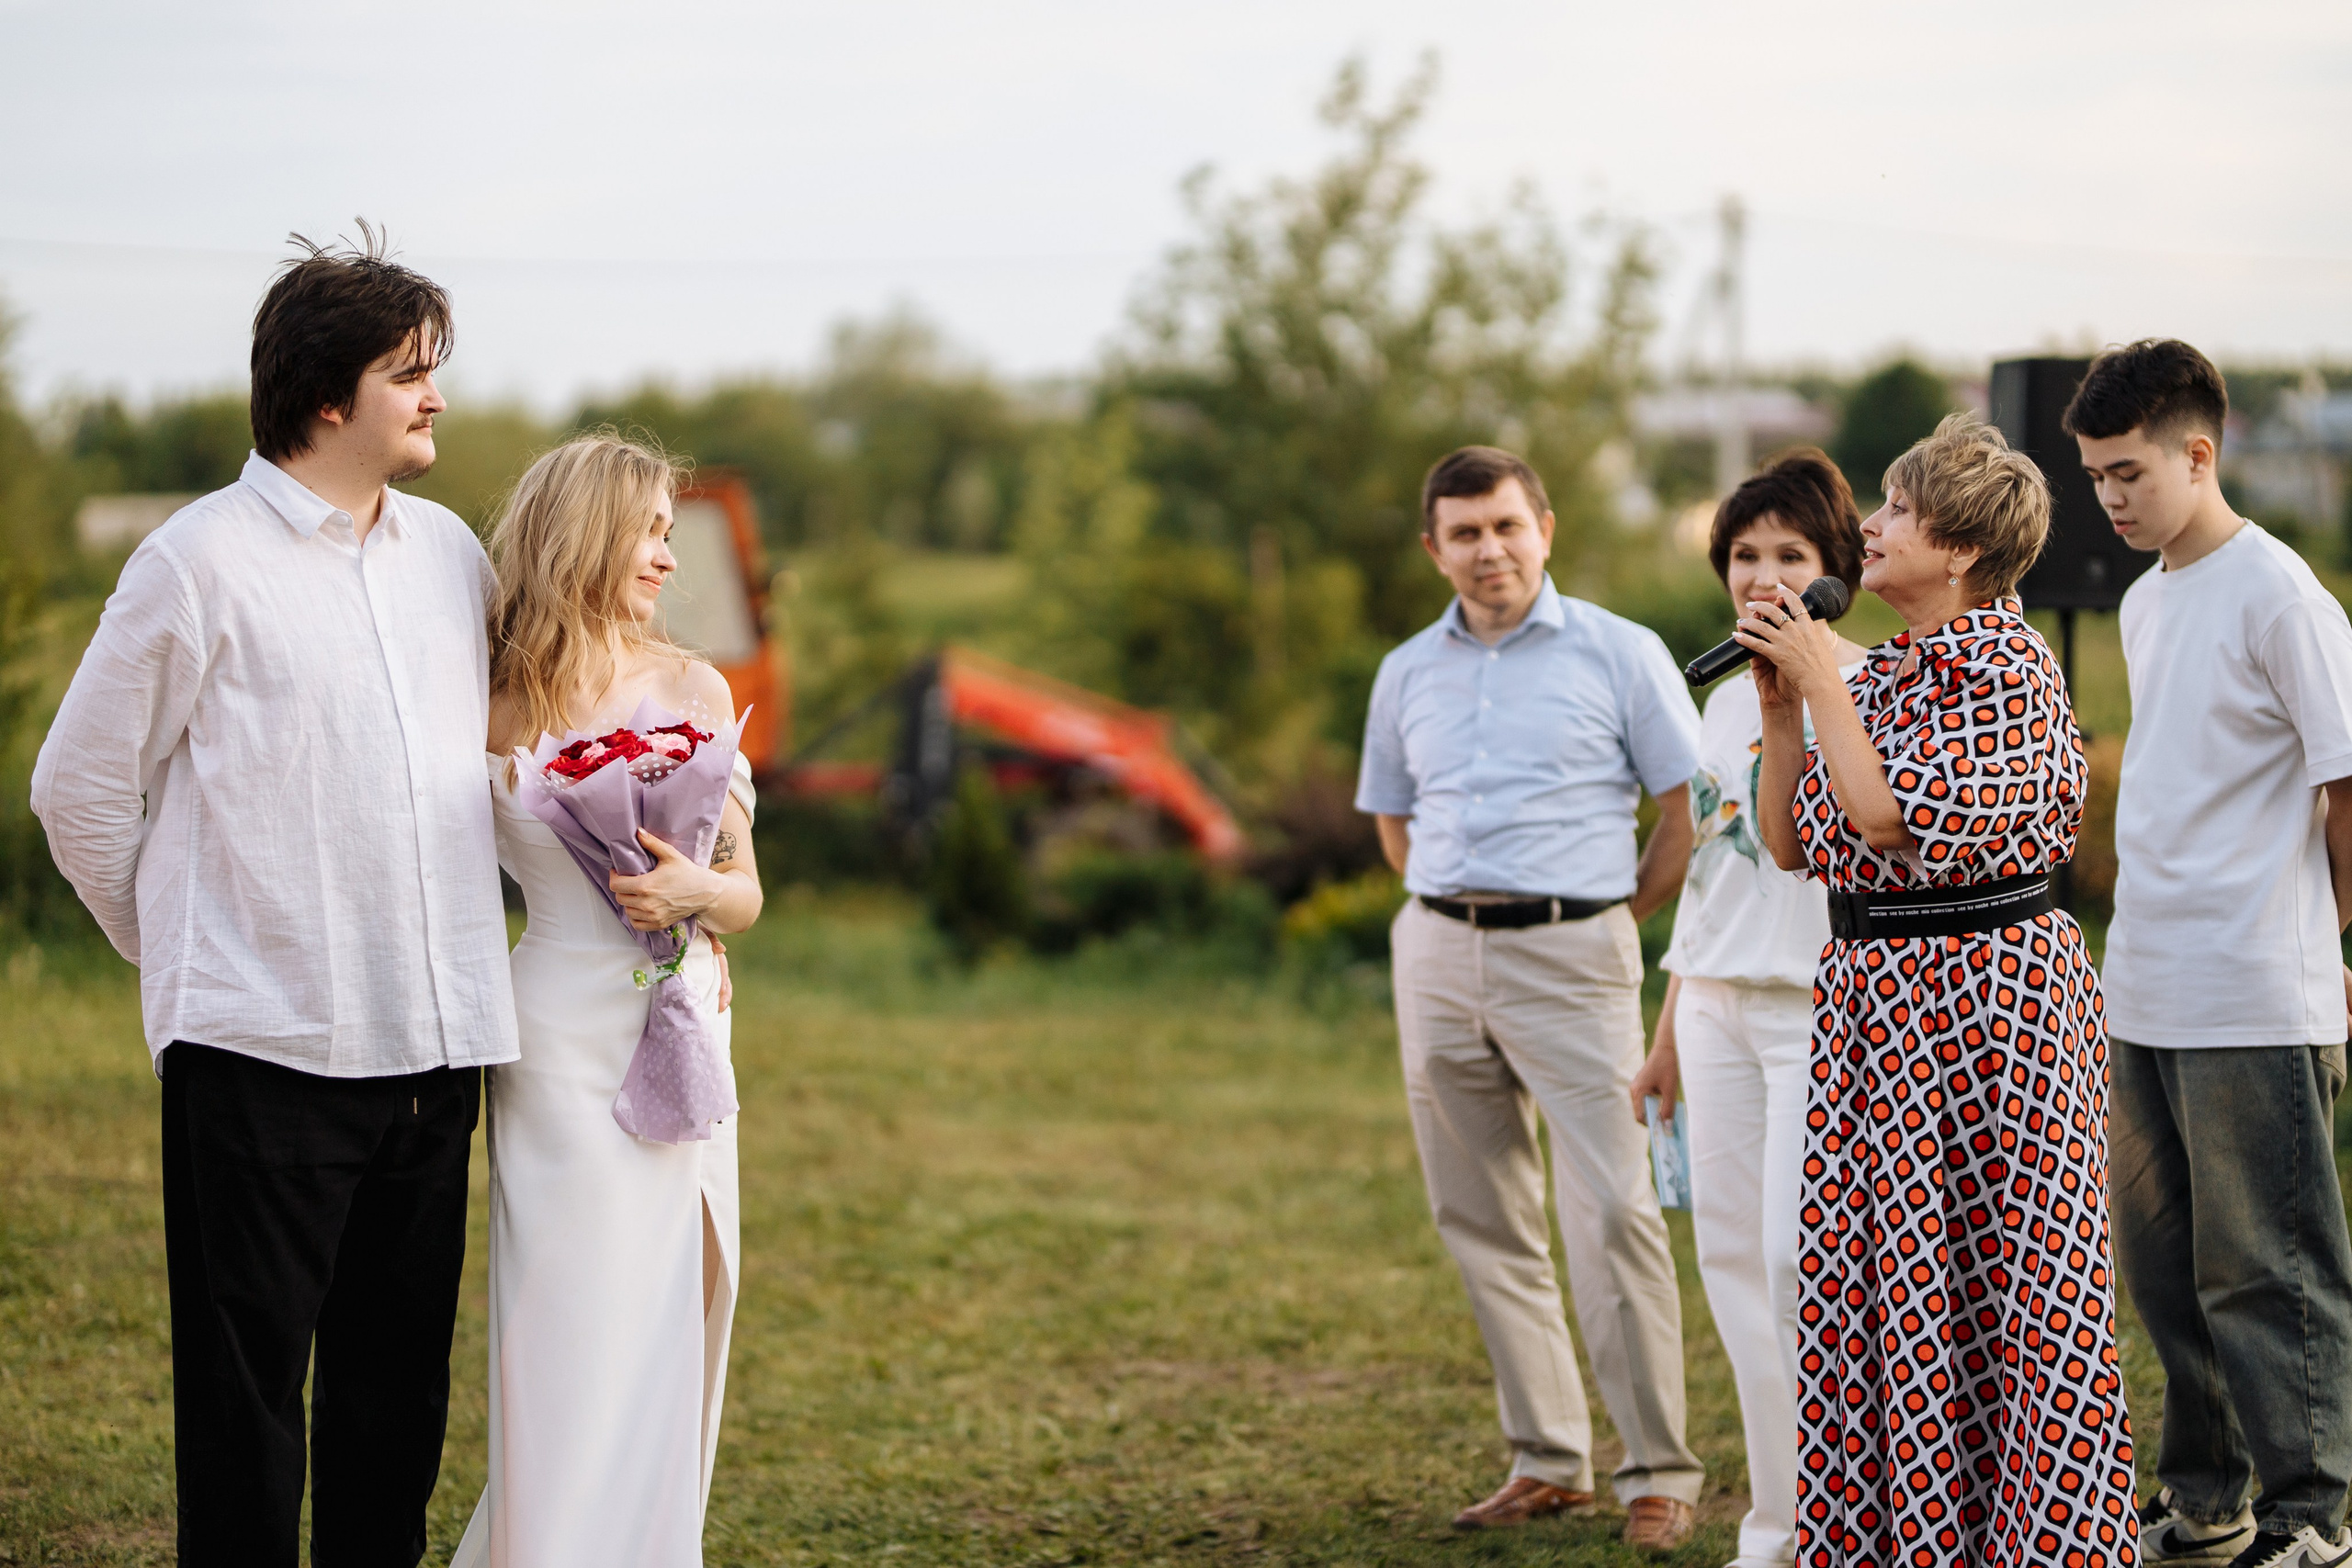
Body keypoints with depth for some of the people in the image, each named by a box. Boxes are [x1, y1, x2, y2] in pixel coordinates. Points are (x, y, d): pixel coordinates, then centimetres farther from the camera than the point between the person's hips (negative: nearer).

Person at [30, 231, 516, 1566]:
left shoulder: (450, 552, 12)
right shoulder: (203, 563, -6)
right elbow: (81, 788, 1)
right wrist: (183, 955, 7)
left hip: (434, 1045, 6)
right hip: (264, 1048, -5)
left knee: (402, 1389, 11)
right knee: (245, 1397, -1)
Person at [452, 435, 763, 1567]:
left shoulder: (694, 689, 7)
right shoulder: (493, 707, -3)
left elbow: (744, 893, 10)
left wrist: (693, 892, -11)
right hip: (564, 1052, -4)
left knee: (666, 1350, 7)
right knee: (578, 1354, -4)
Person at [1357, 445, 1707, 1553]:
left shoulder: (1618, 655, -1)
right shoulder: (1408, 673, 12)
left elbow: (1689, 815, 1)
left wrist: (1609, 919, 2)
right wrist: (1456, 911, 14)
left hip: (1568, 959, -5)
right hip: (1437, 957, 5)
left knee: (1612, 1215, -11)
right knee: (1482, 1224, 8)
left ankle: (1659, 1473, -5)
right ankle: (1547, 1462, 18)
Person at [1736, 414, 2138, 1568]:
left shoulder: (2006, 665, -12)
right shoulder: (1876, 674, 12)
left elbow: (1893, 818, -22)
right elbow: (1789, 842, 12)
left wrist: (1821, 677, -14)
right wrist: (1779, 700, 3)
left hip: (1987, 990, -8)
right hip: (1870, 996, 8)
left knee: (2005, 1286, -1)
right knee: (1870, 1280, 10)